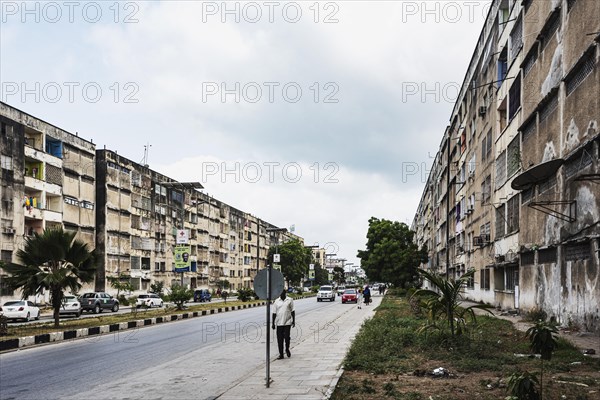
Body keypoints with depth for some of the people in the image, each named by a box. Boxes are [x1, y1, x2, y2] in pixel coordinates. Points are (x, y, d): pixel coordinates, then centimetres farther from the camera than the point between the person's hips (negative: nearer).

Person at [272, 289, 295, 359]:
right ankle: (281, 354, 11)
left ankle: (287, 349, 20)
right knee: (280, 339, 1)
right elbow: (274, 313, 8)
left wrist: (293, 321, 1)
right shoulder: (276, 302, 6)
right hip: (279, 323, 2)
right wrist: (273, 323, 5)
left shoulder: (290, 300, 3)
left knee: (287, 337, -8)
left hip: (287, 322, -2)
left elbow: (292, 311, 6)